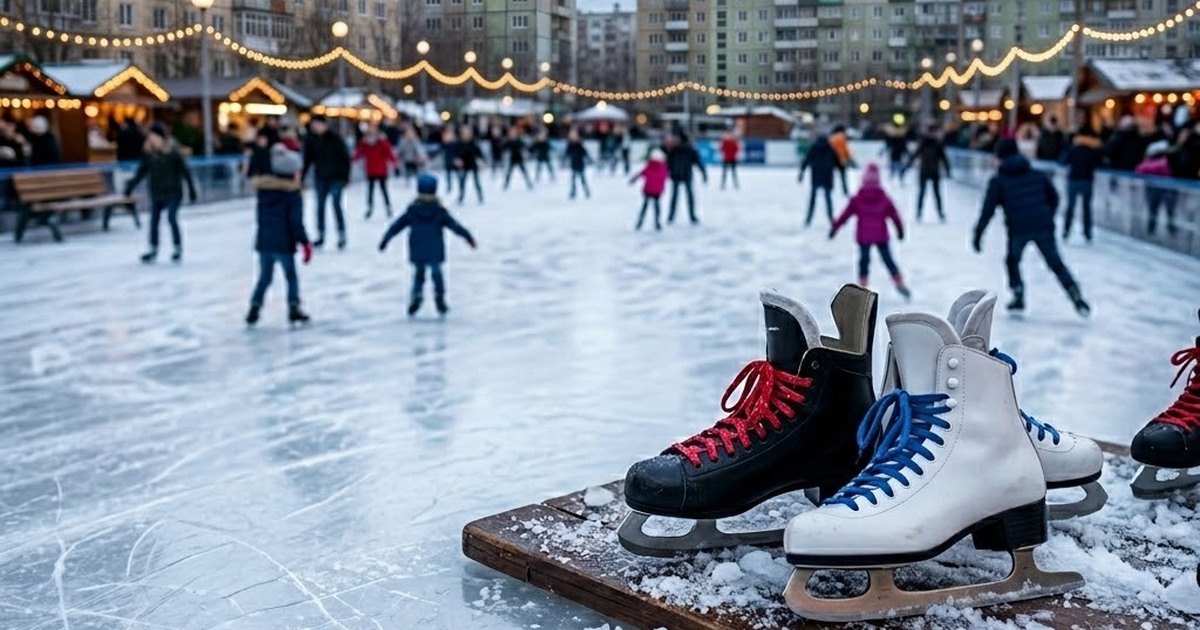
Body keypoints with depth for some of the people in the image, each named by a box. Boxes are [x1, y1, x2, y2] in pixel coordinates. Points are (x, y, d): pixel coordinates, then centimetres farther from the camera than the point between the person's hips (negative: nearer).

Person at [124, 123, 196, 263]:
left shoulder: (173, 152, -12)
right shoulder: (148, 153, 0)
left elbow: (185, 171, -9)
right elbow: (141, 171, 8)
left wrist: (191, 189, -9)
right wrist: (131, 185, 3)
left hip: (172, 192, -4)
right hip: (156, 193, 4)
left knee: (172, 218, -8)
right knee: (154, 220, 4)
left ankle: (178, 248, 7)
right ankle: (153, 249, 14)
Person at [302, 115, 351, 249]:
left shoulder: (335, 138, -13)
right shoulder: (310, 139, -2)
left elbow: (345, 157, -10)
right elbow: (307, 159, 5)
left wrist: (345, 176, -12)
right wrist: (301, 177, 3)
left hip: (336, 177, -4)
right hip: (320, 178, 4)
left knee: (336, 205, -8)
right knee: (320, 206, 8)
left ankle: (342, 236, 2)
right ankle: (320, 235, 18)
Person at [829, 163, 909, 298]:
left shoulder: (857, 200, -5)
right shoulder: (884, 199, -2)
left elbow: (845, 214, -5)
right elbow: (894, 215, 2)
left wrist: (834, 228, 1)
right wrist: (900, 230, 14)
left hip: (863, 237, -1)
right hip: (881, 236, 1)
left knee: (864, 260, 10)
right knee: (888, 260, 9)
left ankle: (863, 288, 5)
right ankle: (900, 284, 7)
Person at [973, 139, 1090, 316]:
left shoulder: (998, 181, 4)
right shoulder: (1038, 175, 16)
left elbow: (988, 209, -4)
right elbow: (1054, 197, 18)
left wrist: (978, 234, -2)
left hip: (1018, 229, -3)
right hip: (1044, 227, 3)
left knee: (1012, 261, 24)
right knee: (1056, 263, 9)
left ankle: (1018, 296, 19)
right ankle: (1077, 298, -1)